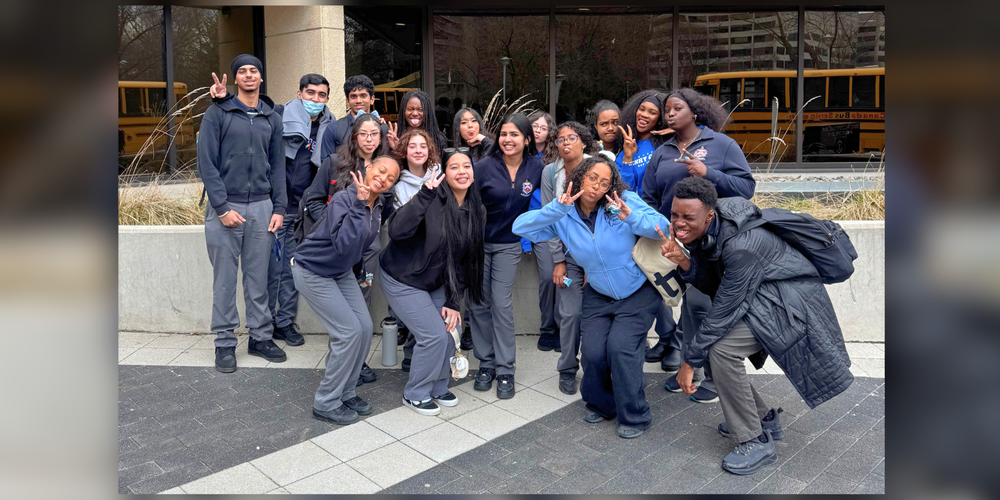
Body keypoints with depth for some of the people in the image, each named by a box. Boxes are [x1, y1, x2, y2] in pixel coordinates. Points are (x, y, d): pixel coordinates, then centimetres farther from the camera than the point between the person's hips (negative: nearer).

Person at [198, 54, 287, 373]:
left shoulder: (271, 118, 13)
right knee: (225, 279, 3)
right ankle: (225, 343, 13)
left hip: (261, 206, 3)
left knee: (258, 277, 8)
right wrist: (222, 207, -12)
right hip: (225, 206, -3)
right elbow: (206, 162, -4)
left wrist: (279, 207, 4)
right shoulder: (218, 112, 1)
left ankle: (261, 337, 19)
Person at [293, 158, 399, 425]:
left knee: (365, 328, 2)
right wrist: (359, 205, -39)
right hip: (312, 271, -8)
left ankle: (345, 393, 20)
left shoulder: (380, 205, -3)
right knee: (349, 331, -12)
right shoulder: (344, 198, -26)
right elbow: (343, 243, -39)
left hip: (342, 271, 8)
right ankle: (326, 403, 4)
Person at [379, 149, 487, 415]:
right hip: (402, 280, -6)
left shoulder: (477, 212, -2)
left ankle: (437, 387, 25)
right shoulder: (432, 201, -22)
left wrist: (453, 302, -1)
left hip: (435, 282, 7)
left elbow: (466, 260, 2)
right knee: (434, 335, -11)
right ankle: (415, 394, 13)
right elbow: (397, 231, -37)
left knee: (452, 328, -1)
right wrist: (425, 194, -41)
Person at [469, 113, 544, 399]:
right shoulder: (484, 167, -12)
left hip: (509, 244, 0)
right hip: (477, 243, 0)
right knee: (477, 303, 4)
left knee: (502, 305, -2)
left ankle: (505, 369, 9)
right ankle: (486, 363, 19)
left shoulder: (536, 167, -6)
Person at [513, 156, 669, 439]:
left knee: (620, 346, -20)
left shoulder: (625, 203, -15)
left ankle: (635, 416, 3)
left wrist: (632, 217, -38)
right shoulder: (564, 217, -8)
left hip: (639, 292, -3)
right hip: (599, 296, 3)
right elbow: (520, 227, -19)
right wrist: (557, 208, -30)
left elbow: (662, 227, -22)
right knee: (592, 352, -13)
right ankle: (601, 404, 19)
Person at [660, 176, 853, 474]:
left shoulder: (741, 245, -34)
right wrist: (684, 262, -22)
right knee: (707, 340, 4)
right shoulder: (702, 231, -7)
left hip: (789, 302, -9)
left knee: (721, 348, -22)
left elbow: (724, 309, -29)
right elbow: (711, 285, -1)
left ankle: (755, 442, -6)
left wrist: (690, 361, -21)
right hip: (760, 295, 9)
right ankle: (763, 419, 23)